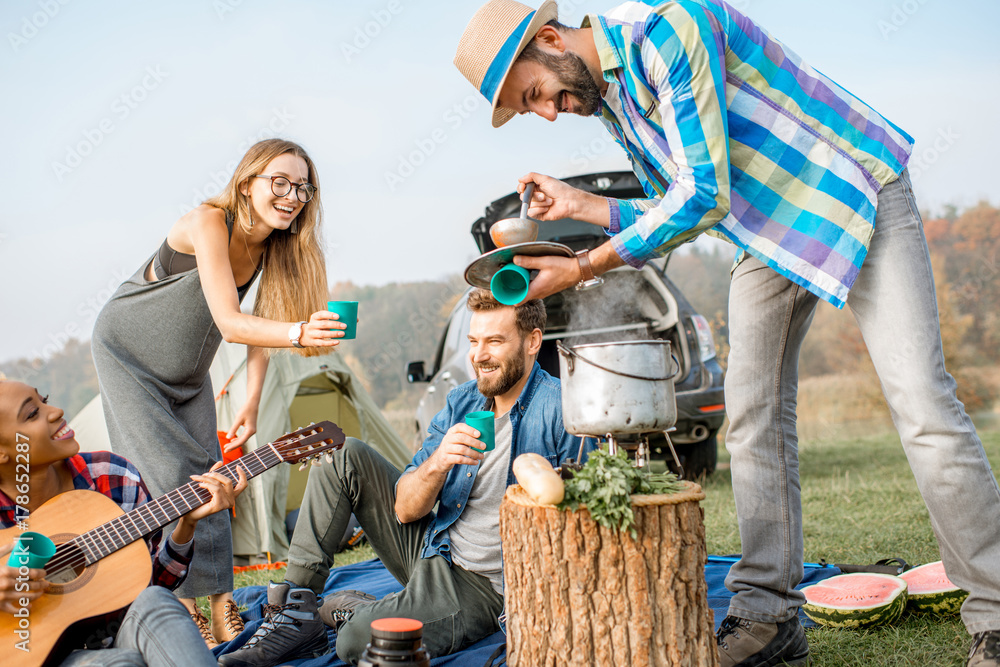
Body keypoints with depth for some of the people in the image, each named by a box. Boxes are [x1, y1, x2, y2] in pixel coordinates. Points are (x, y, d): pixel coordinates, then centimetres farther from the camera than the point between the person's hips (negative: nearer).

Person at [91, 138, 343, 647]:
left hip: (187, 370, 6)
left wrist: (251, 404, -9)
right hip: (128, 355, -6)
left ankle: (219, 606, 8)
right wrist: (299, 332, -60)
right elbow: (229, 323, -43)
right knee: (166, 476, -12)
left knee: (206, 477, 0)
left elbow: (259, 322, -4)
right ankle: (178, 611, -1)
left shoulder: (274, 244, -12)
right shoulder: (209, 224, -32)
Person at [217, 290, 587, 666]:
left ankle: (349, 610, 6)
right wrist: (437, 463, -20)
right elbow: (405, 509, -2)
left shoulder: (560, 410, -17)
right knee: (345, 458, -1)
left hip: (484, 589, -7)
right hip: (432, 552, 7)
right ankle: (298, 613, 2)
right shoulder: (461, 402, 4)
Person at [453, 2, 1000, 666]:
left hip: (854, 188, -8)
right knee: (754, 414, 1)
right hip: (769, 231, 8)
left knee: (921, 403, -14)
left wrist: (585, 268, -26)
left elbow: (704, 195, -30)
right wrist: (582, 204, -4)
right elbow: (676, 206, 9)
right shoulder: (604, 97, 4)